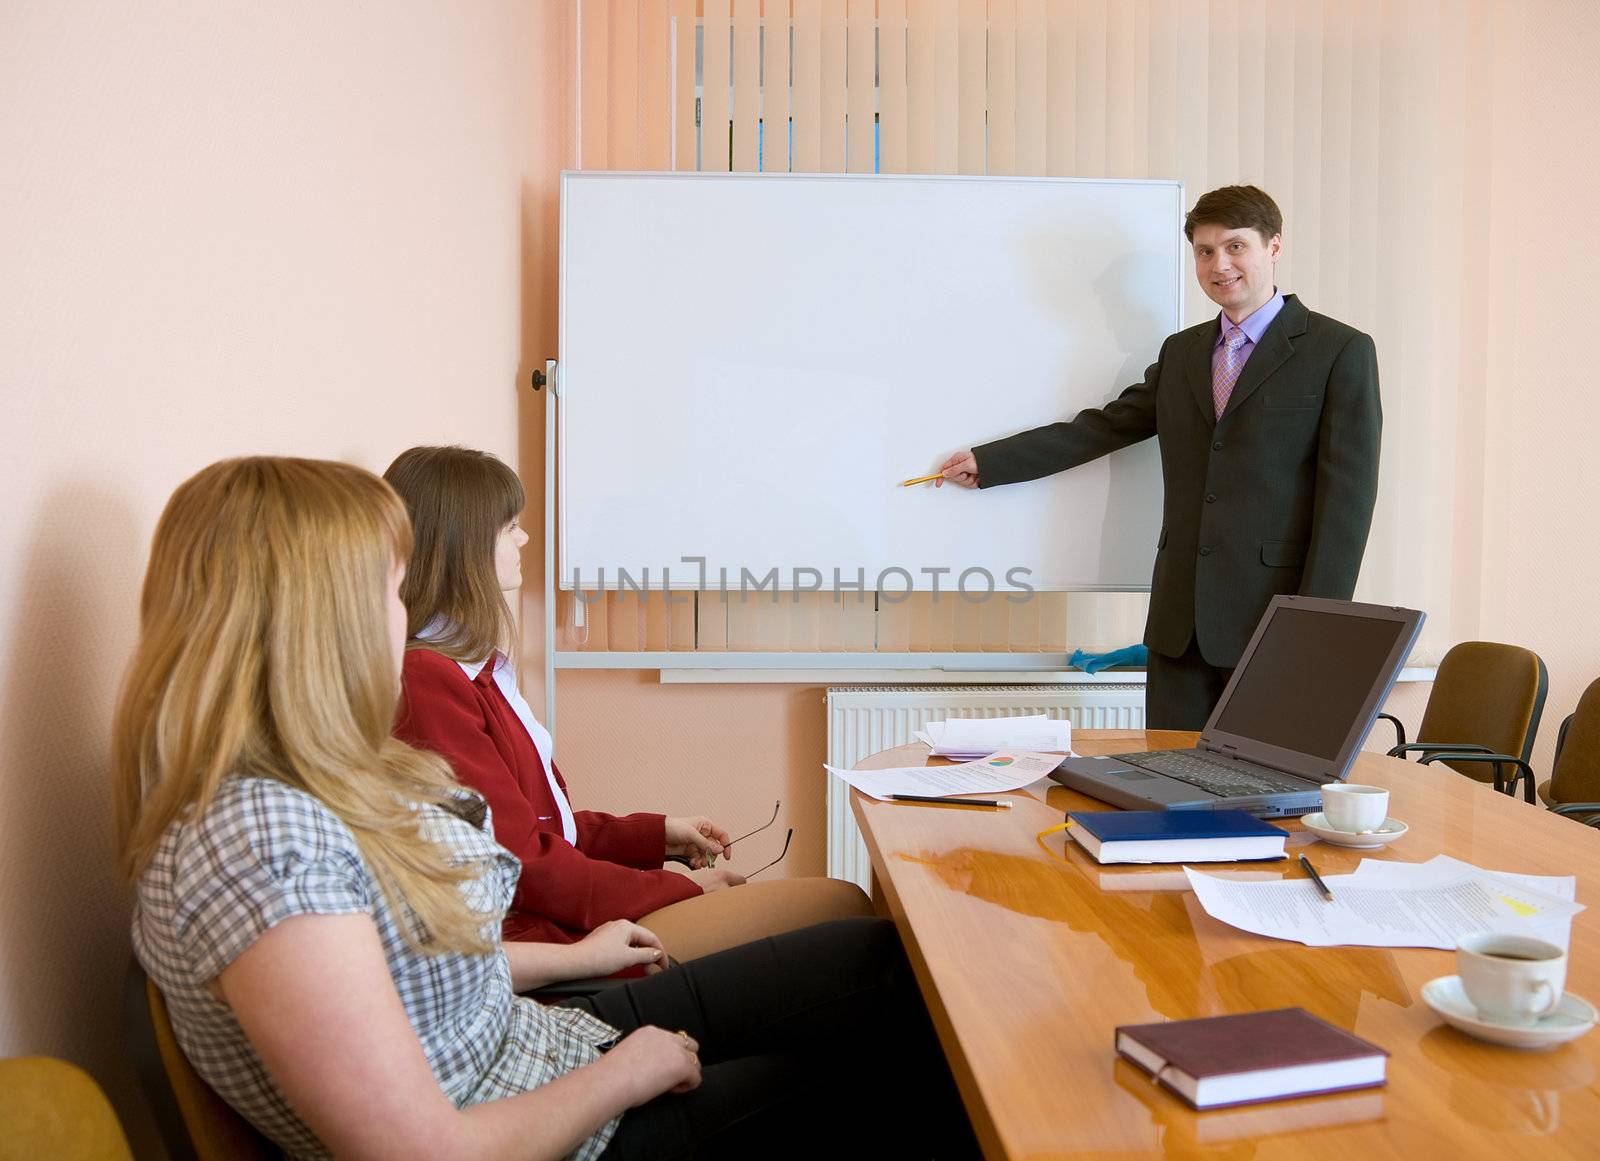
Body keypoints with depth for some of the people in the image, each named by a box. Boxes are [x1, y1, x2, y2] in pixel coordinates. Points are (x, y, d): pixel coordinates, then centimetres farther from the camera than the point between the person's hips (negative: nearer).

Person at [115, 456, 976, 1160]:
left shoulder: (319, 781, 1)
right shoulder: (257, 839, -31)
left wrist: (569, 957, 20)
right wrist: (622, 1073, -16)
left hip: (535, 1041, 9)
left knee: (876, 958, 7)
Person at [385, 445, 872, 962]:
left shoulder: (470, 668, 17)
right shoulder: (427, 683, -16)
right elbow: (523, 862, -16)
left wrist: (658, 834, 13)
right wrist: (682, 890, -8)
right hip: (542, 936, -10)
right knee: (842, 905, -12)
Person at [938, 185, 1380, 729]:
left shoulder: (1341, 351, -2)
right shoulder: (1181, 352, 16)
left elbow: (1346, 496, -8)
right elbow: (1102, 428, 17)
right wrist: (987, 462, 14)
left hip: (1271, 619, -5)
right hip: (1181, 622, 5)